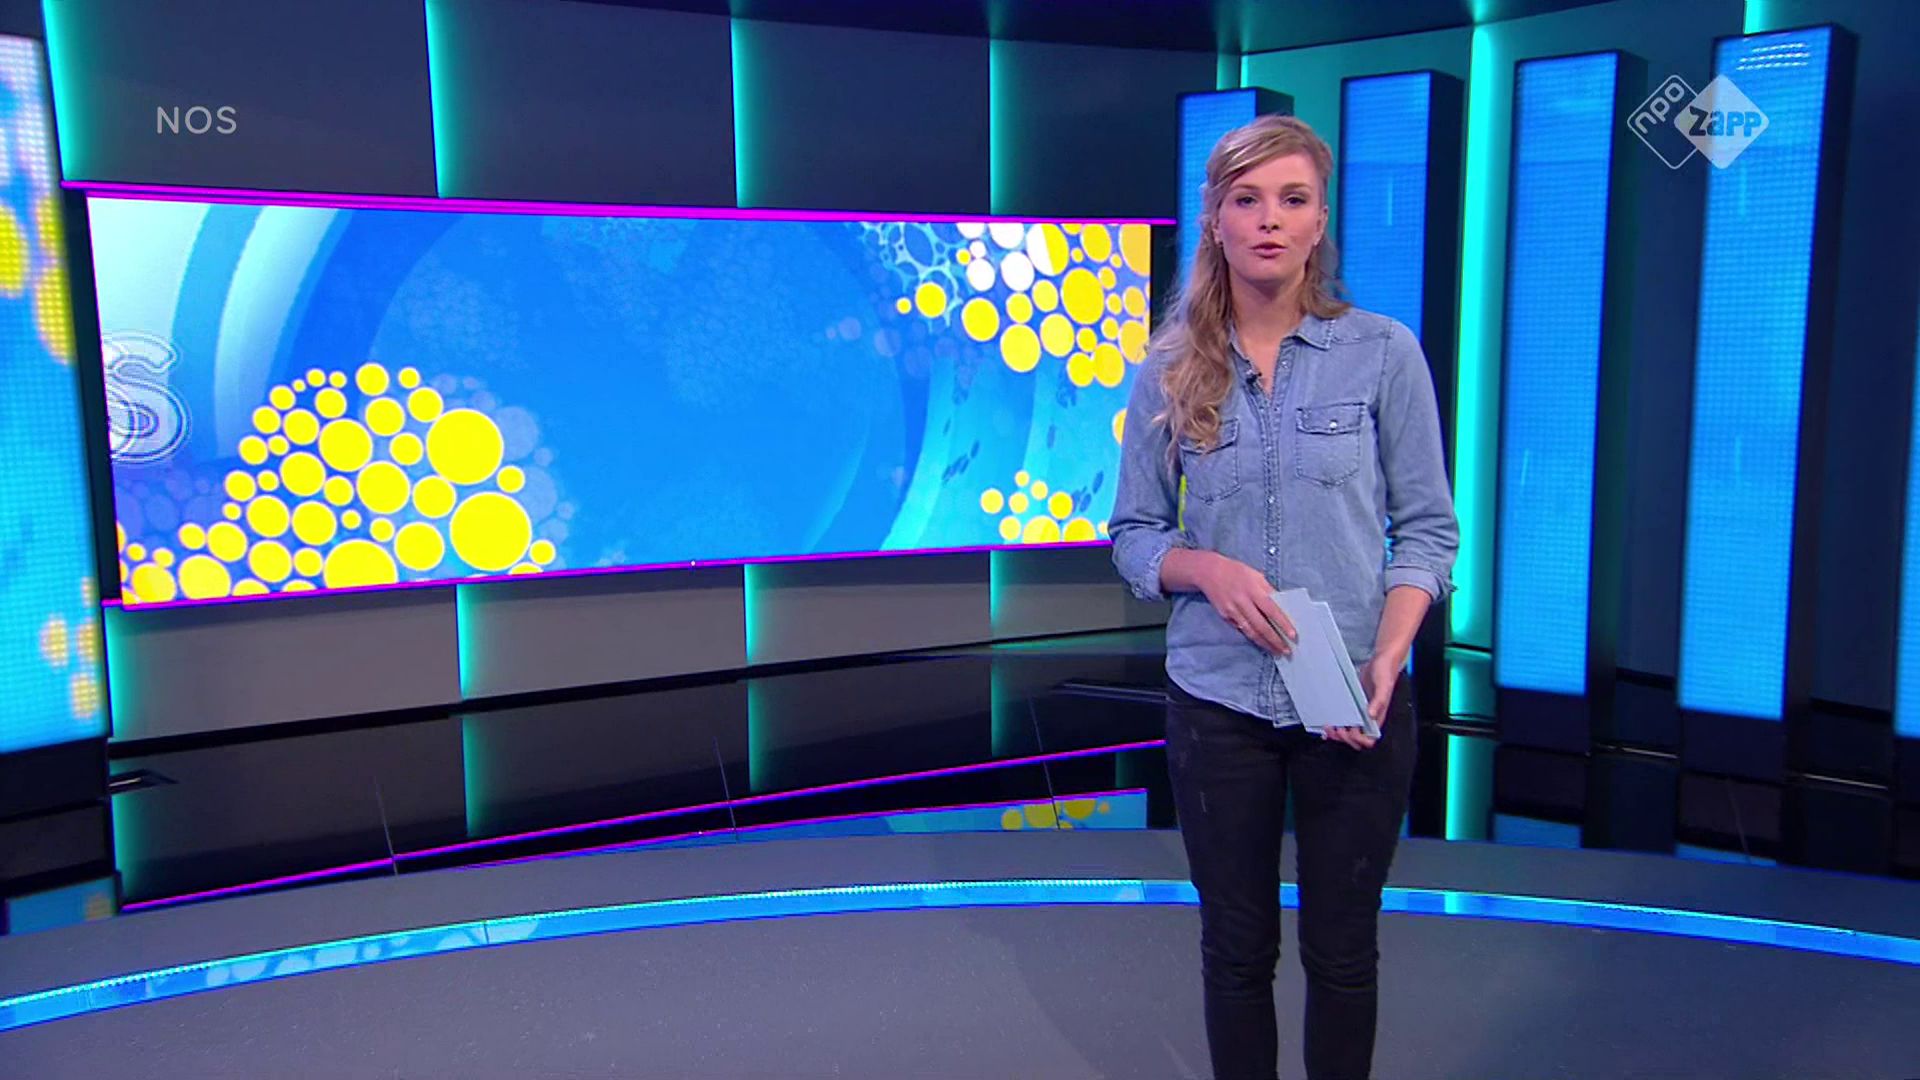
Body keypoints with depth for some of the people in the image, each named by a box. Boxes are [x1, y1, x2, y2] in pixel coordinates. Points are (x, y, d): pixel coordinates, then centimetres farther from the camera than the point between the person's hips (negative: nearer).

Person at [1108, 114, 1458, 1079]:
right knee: (1237, 947, 13)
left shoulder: (1384, 353, -4)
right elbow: (1133, 534, 3)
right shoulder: (1169, 370, 0)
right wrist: (1209, 570, -17)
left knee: (1341, 948, 13)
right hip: (1216, 702, 1)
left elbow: (1427, 528, -3)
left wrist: (1386, 659, -17)